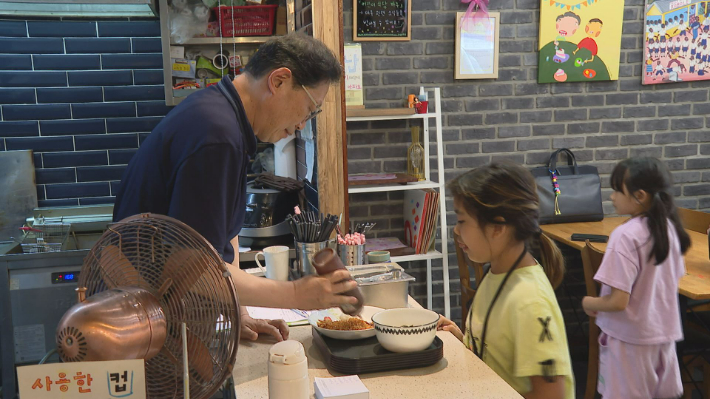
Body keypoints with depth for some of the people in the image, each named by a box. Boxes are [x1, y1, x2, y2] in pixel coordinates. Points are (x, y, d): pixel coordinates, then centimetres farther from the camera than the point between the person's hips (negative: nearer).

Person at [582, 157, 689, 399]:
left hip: (630, 339, -7)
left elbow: (618, 301, -24)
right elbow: (673, 280, 13)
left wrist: (589, 303, -5)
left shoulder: (626, 235, -23)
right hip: (664, 333, 7)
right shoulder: (669, 227, 0)